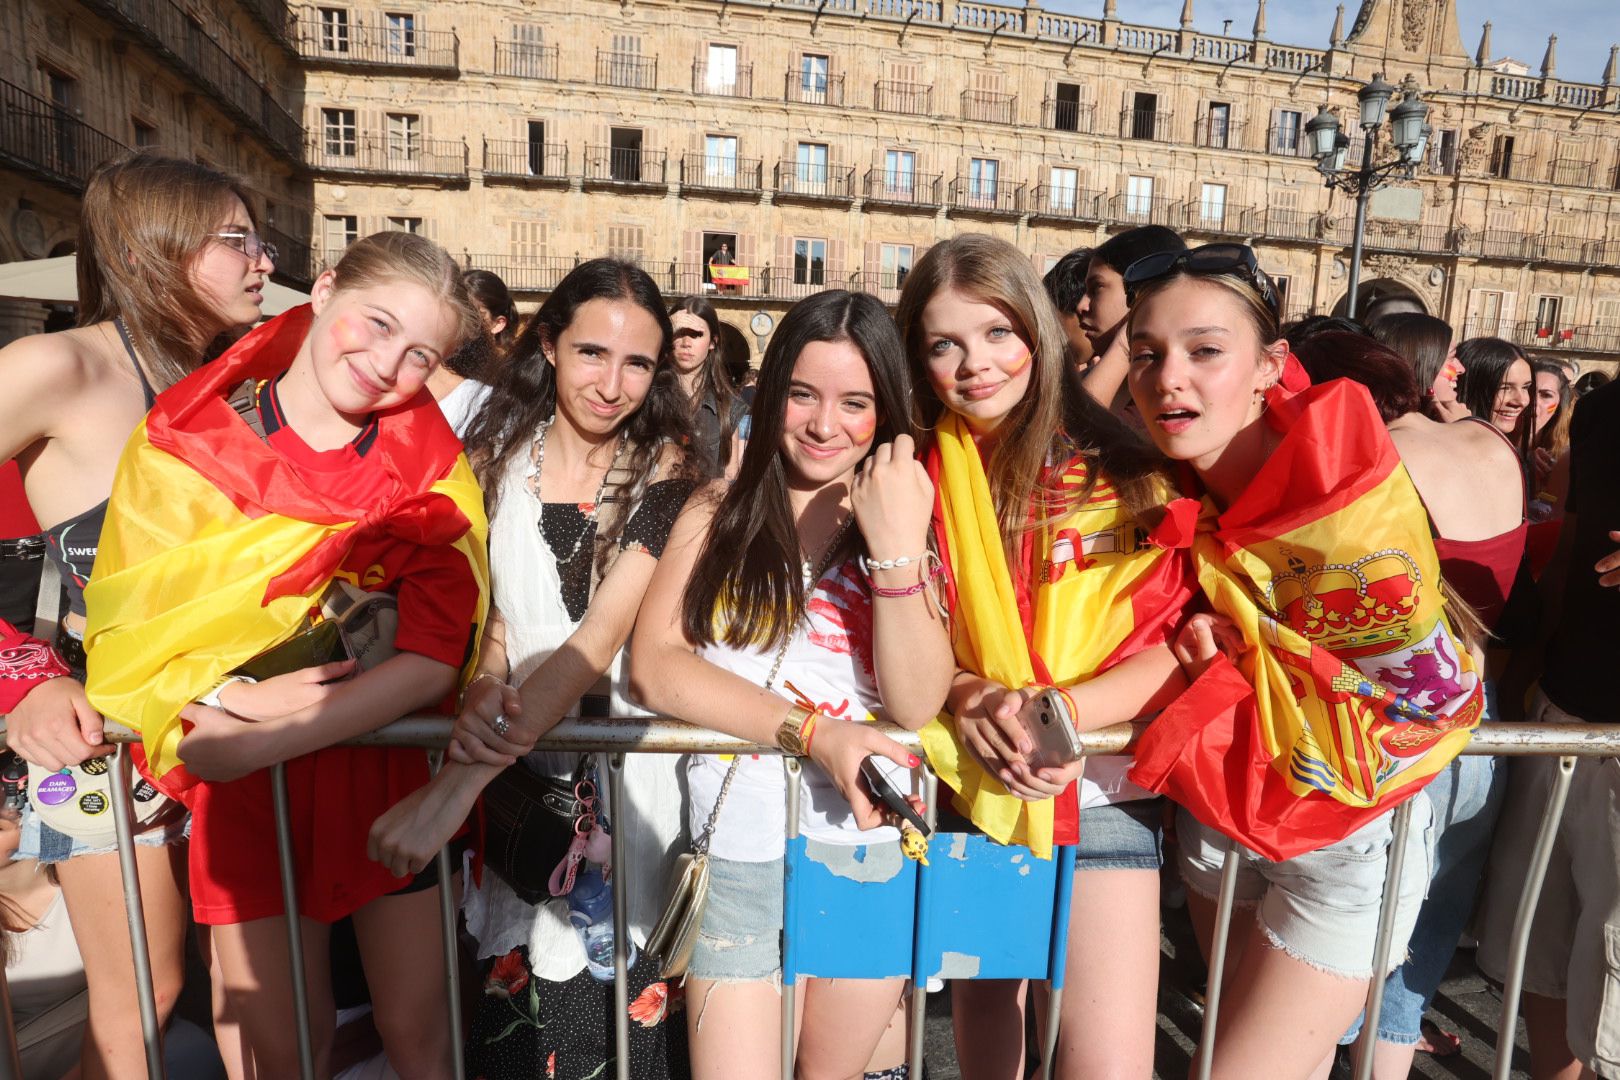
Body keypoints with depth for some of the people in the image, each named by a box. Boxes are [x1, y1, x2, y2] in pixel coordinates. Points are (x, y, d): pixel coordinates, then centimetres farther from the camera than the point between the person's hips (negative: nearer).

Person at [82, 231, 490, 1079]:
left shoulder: (431, 466, -6)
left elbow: (437, 656, -14)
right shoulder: (185, 440, -4)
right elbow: (125, 630, -5)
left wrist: (258, 746, -21)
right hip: (240, 788, 0)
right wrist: (232, 703, -23)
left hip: (390, 769, 0)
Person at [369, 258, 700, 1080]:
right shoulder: (497, 456, 1)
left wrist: (455, 785, -28)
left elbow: (600, 636, -19)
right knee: (509, 1009, 3)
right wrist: (479, 688, -20)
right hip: (513, 759, 2)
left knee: (614, 1003, 2)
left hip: (628, 764, -2)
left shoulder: (665, 473, -8)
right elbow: (479, 603, 4)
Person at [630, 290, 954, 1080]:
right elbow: (653, 668, -11)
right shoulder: (720, 516, 2)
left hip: (869, 844, 1)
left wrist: (896, 550, -24)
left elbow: (916, 705, -11)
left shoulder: (905, 521, 1)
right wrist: (813, 732, -20)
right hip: (737, 841, 0)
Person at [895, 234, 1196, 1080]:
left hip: (1102, 791, -1)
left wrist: (1059, 709, -23)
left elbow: (1176, 645, -7)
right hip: (969, 790, 2)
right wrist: (970, 696, -23)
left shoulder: (1116, 467, -5)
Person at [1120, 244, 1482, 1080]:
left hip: (1343, 835, -5)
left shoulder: (1347, 489, -26)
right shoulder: (1167, 485, -8)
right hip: (1217, 815, 6)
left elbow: (1432, 694, -22)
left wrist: (1245, 647, -22)